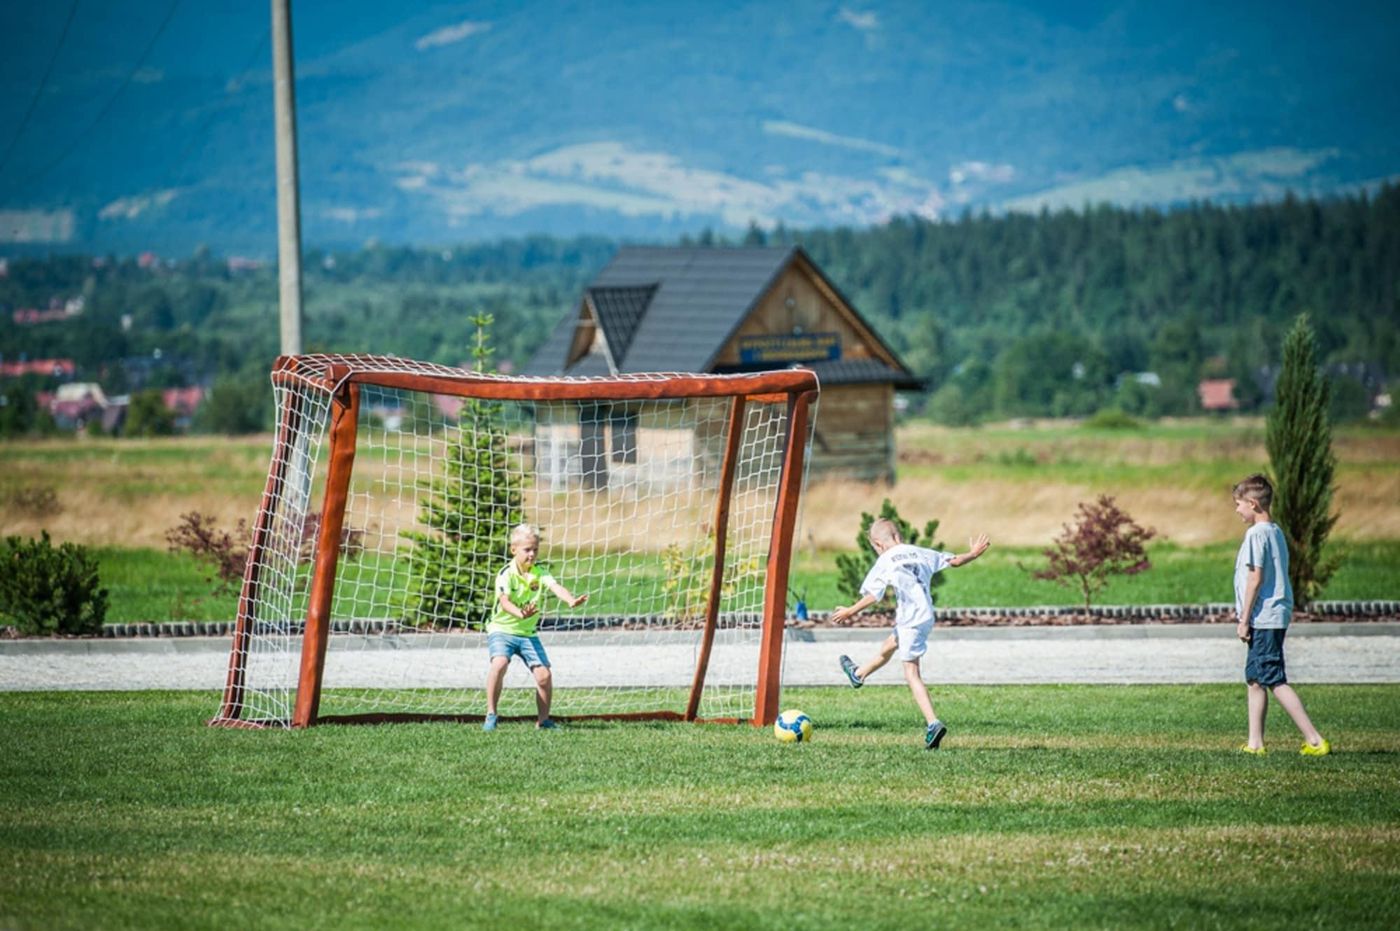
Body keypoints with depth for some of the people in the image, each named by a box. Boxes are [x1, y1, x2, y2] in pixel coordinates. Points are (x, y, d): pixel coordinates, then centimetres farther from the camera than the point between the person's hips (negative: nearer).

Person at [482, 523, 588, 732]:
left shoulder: (539, 574, -1)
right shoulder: (506, 574, -14)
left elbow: (555, 587, -20)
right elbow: (504, 601, -30)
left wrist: (571, 600, -41)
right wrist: (520, 614, -51)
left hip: (528, 632, 4)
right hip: (502, 629, -4)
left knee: (544, 675, -6)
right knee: (499, 663, -30)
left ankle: (543, 719, 13)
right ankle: (491, 715, -20)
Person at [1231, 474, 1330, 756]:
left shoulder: (1256, 534, -14)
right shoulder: (1276, 532, 15)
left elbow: (1255, 578, -18)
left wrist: (1244, 619, -14)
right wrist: (1245, 615, 22)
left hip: (1264, 617, -10)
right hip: (1276, 616, 10)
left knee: (1276, 681, -10)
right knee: (1255, 679, 13)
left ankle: (1315, 740, -13)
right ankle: (1255, 743, 15)